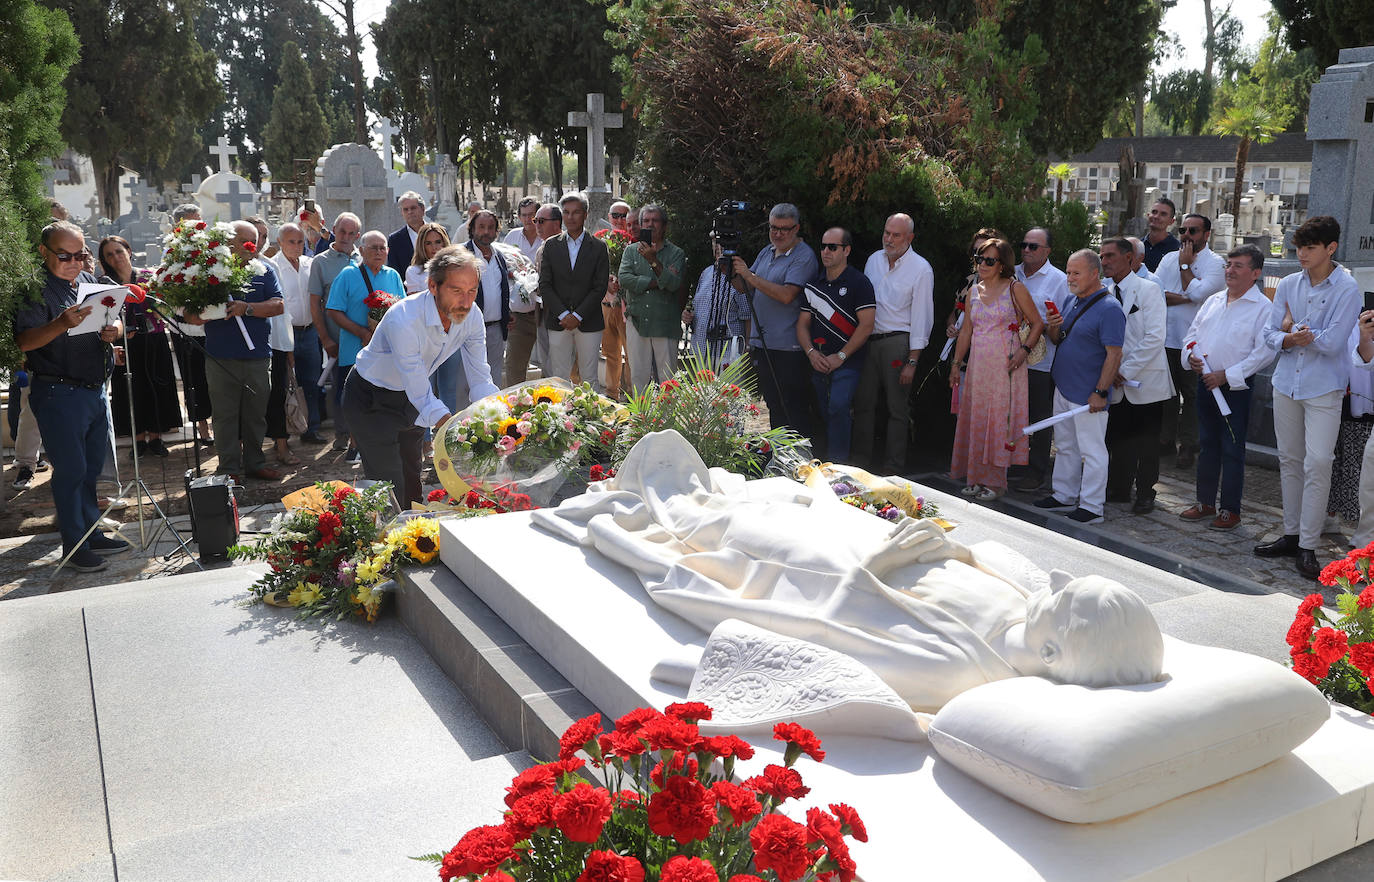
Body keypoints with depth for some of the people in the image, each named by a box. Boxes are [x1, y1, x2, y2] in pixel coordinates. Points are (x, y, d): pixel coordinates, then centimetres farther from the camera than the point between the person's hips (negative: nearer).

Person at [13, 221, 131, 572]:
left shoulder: (90, 281, 11)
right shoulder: (35, 290, -11)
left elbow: (114, 320, 18)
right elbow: (24, 342, -21)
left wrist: (113, 329, -6)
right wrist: (61, 324, -37)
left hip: (95, 390, 7)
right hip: (59, 394, -7)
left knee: (92, 467, 14)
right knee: (70, 470, -2)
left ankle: (93, 534, 25)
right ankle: (74, 545, 8)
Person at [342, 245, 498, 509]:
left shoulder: (472, 317, -17)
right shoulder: (404, 321, -36)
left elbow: (480, 381, -12)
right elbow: (423, 398, -36)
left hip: (410, 396, 6)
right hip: (371, 400, -6)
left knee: (411, 483, 16)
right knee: (390, 490, -10)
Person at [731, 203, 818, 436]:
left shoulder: (804, 256, -9)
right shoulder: (766, 252, 15)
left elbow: (786, 295, -21)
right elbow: (745, 288, 16)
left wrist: (750, 276, -21)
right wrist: (732, 274, -4)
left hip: (789, 347, -8)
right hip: (761, 344, 8)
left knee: (795, 409, -5)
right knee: (773, 406, 14)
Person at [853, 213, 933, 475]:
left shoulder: (921, 269, -6)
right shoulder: (874, 259, 10)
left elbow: (921, 317, -9)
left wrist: (912, 361, -13)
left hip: (898, 343, -5)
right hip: (868, 340, 5)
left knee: (897, 408, 0)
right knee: (863, 403, 7)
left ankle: (893, 468, 8)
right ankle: (859, 461, 17)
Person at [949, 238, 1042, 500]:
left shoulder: (1015, 289, -2)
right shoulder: (974, 291, 12)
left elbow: (1038, 323, 0)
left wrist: (1024, 350, -13)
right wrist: (956, 364, 14)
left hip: (1005, 366, -5)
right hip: (978, 365, 5)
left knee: (999, 419, -3)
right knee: (975, 419, 6)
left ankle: (995, 481, 6)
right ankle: (976, 478, 17)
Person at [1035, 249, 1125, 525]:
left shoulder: (1109, 309, -15)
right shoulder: (1074, 301, 12)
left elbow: (1114, 355, -19)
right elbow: (1058, 340, 20)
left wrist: (1100, 392, -21)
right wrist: (1054, 328, -3)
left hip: (1088, 395, -9)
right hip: (1063, 388, 9)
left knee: (1092, 451, 0)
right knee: (1066, 447, 17)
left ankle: (1091, 507, 6)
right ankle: (1064, 496, 29)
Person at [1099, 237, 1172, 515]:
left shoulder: (1148, 290, -8)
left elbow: (1155, 337, -15)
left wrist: (1125, 370, -17)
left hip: (1145, 380, -5)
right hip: (1116, 384, 5)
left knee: (1146, 440, 5)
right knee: (1117, 438, 10)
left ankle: (1145, 494, 17)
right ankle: (1119, 489, 23)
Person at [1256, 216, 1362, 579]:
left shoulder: (1346, 288, -8)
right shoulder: (1289, 285, 7)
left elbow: (1333, 342, -15)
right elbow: (1270, 334, 3)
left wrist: (1297, 333, -4)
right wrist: (1288, 339, -17)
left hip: (1324, 387, -5)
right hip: (1287, 383, 5)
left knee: (1317, 463, -9)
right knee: (1289, 460, 11)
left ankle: (1308, 546, -3)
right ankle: (1291, 534, 21)